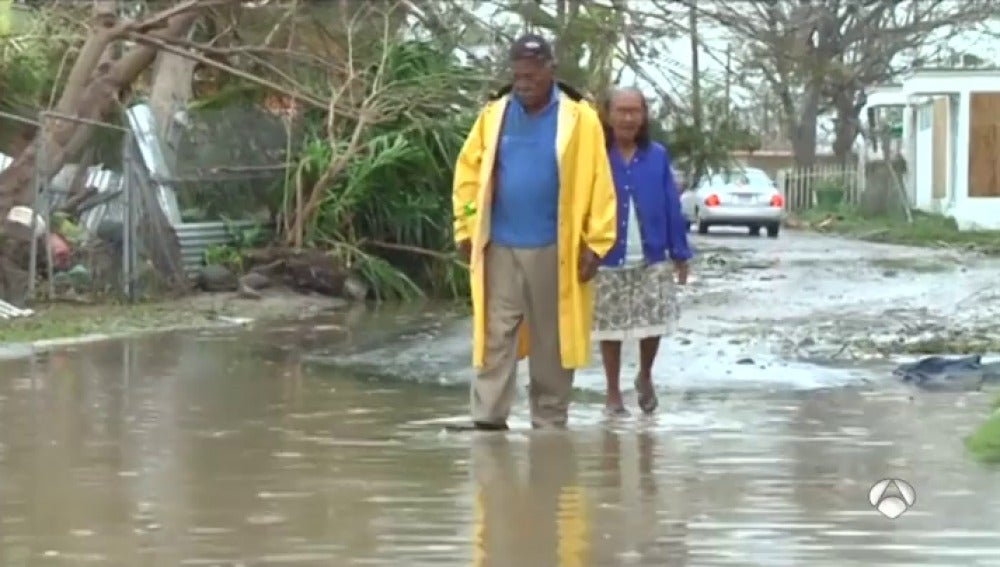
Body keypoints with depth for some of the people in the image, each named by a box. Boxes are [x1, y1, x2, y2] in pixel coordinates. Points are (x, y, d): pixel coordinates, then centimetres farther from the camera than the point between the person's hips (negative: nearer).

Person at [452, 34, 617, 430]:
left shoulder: (579, 118, -5)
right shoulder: (494, 115, 4)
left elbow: (598, 184, -7)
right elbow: (468, 173, 8)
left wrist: (596, 242, -11)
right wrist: (466, 229, 2)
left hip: (554, 249, -2)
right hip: (500, 247, 2)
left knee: (552, 341, 8)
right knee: (495, 336, -1)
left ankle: (550, 423, 17)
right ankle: (488, 419, -1)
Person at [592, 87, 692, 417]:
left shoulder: (657, 156, 3)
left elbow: (671, 207, 5)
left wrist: (680, 253, 3)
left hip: (652, 259, 2)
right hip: (608, 260, -2)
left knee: (653, 322, 1)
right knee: (610, 329, 6)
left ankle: (645, 377, 28)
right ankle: (613, 394, 19)